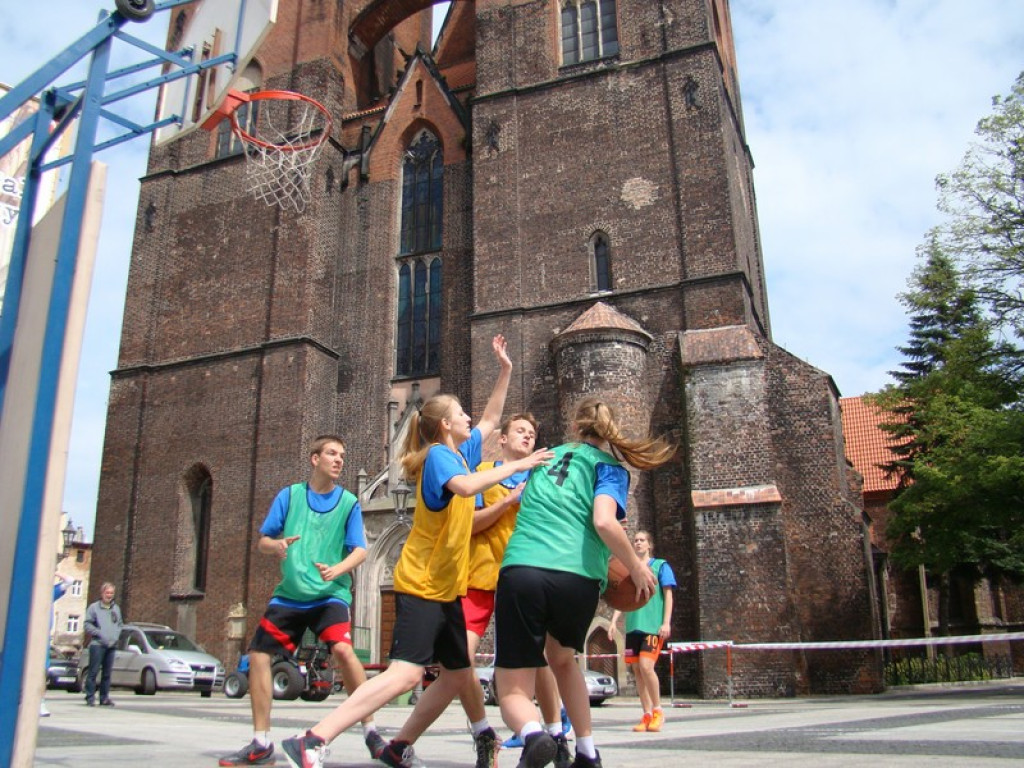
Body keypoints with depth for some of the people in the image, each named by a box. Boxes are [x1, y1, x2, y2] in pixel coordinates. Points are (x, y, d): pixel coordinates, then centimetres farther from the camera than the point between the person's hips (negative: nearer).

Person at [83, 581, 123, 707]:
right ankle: (90, 697, 0)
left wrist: (116, 635, 3)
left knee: (107, 673, 7)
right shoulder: (94, 607, 1)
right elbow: (87, 625, -5)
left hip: (112, 645, 5)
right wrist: (100, 634, -14)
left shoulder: (116, 608, 16)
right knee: (93, 671, -6)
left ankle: (104, 697, 12)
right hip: (97, 644, -5)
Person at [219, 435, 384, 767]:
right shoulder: (289, 495, 5)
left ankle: (370, 732, -12)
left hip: (330, 594, -3)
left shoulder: (349, 502, 1)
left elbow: (360, 550, -6)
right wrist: (277, 545, -18)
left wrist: (337, 569, -26)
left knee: (342, 649, -26)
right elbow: (263, 541, 6)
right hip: (289, 595, 4)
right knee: (258, 655, 0)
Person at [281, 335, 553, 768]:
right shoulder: (439, 454, -12)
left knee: (457, 675, 12)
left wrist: (506, 369, 22)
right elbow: (466, 486, -33)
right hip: (421, 585, -10)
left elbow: (491, 418, 26)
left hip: (447, 587, 10)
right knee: (406, 672, -20)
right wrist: (515, 465, -24)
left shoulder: (461, 452, 13)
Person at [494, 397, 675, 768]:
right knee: (561, 657, 32)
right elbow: (604, 521, -6)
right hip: (578, 578, 0)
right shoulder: (609, 466, 12)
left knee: (513, 691, 7)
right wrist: (637, 567, 6)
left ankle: (533, 734, -25)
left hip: (520, 570, 0)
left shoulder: (549, 457, 24)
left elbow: (523, 503, 40)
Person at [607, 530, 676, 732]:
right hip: (632, 626, 5)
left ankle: (657, 711, 1)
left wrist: (666, 622, -10)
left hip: (653, 625, -5)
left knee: (646, 666, -17)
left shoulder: (661, 566, 4)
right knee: (637, 670, 4)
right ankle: (647, 715, 13)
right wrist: (614, 621, 5)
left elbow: (668, 596, 0)